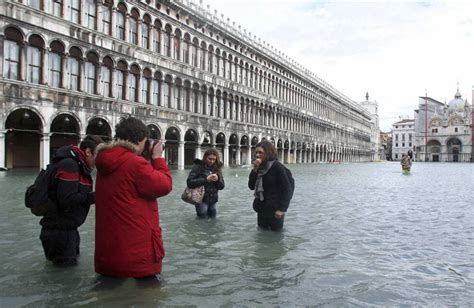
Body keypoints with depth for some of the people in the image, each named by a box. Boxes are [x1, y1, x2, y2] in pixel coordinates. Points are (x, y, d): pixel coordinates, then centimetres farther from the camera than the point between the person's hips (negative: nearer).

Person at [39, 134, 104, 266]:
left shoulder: (79, 165, 11)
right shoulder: (69, 165, -22)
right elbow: (67, 200, -29)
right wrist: (94, 197, -24)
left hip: (68, 228, 10)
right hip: (59, 230, -10)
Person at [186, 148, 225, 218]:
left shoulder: (217, 168, 5)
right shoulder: (198, 166, -7)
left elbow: (222, 186, 5)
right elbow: (189, 182, -16)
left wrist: (218, 180, -16)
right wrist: (205, 180, -22)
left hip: (213, 200, 4)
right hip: (201, 199, -4)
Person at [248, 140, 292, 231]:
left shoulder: (277, 166, -12)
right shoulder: (260, 168, 7)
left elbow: (287, 189, -14)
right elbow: (251, 186, 1)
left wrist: (282, 209, -18)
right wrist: (255, 170, -11)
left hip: (274, 210, -6)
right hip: (261, 209, 7)